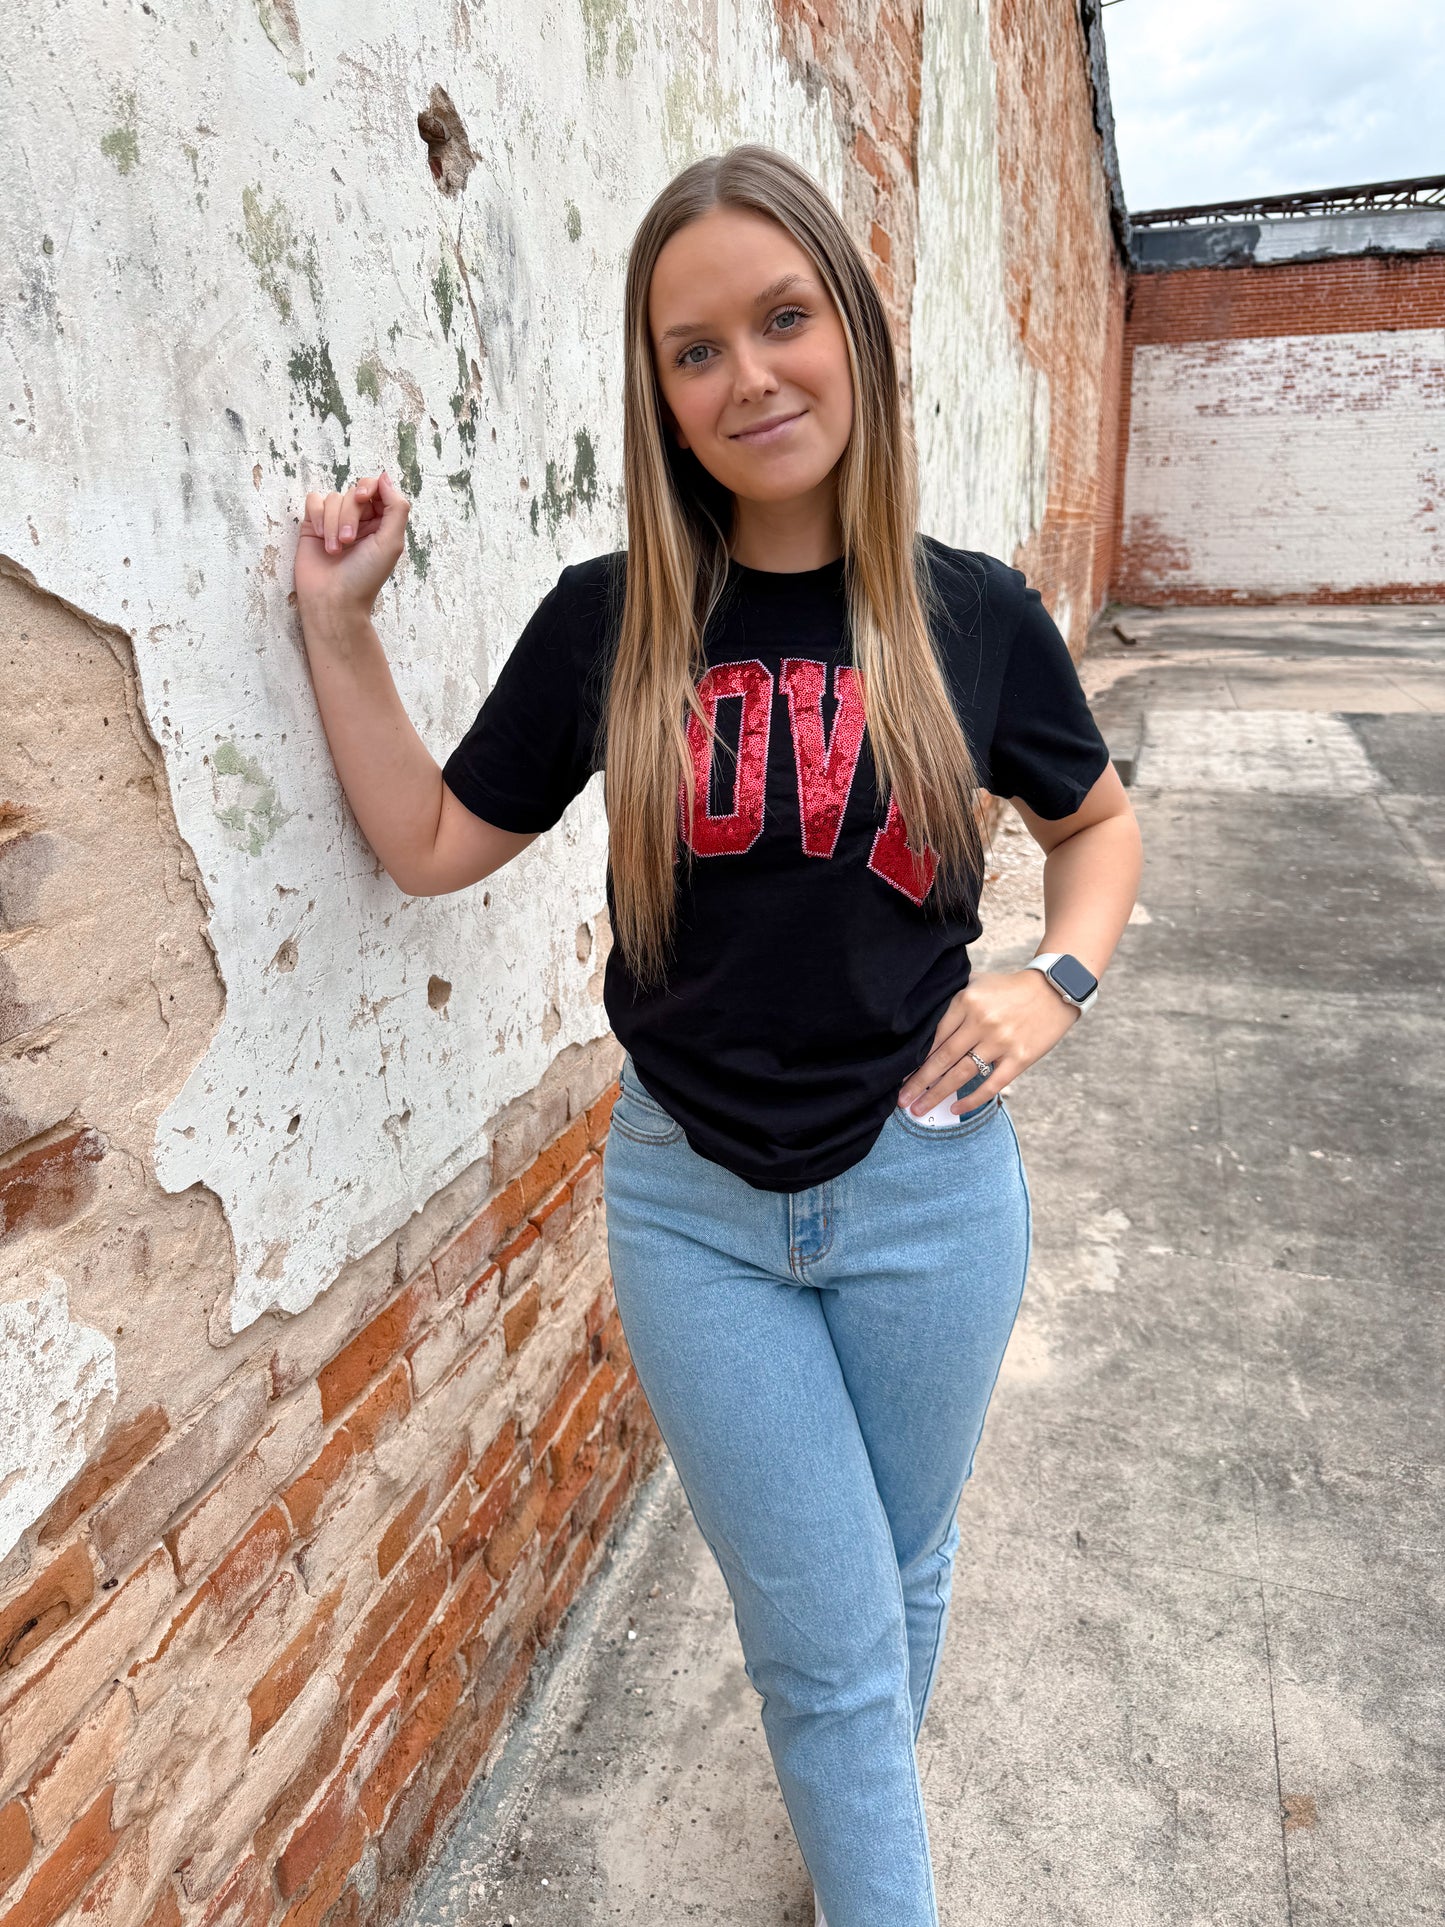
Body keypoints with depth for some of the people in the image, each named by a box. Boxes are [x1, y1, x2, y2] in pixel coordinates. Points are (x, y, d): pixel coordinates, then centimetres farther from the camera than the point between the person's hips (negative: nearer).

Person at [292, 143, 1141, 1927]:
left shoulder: (972, 613, -5)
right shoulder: (606, 623, -5)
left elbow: (1095, 820, 10)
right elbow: (427, 845, 2)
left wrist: (1059, 979, -7)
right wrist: (338, 627, -5)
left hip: (924, 1188, 2)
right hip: (692, 1206, -1)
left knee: (901, 1578, 24)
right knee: (829, 1637, 10)